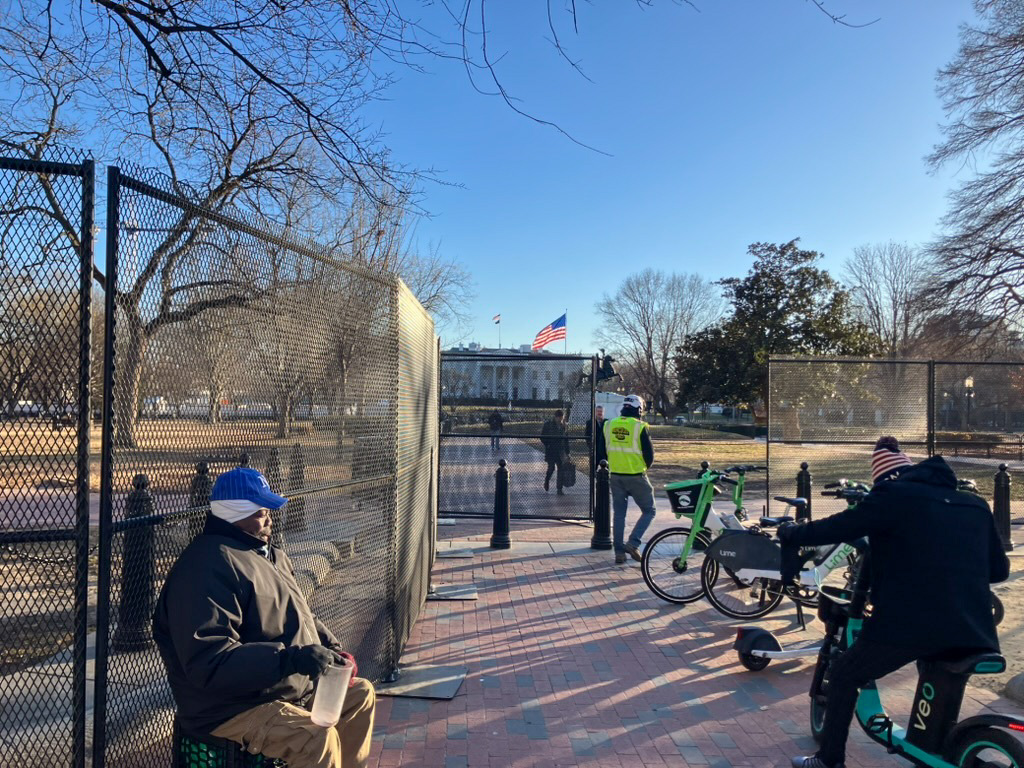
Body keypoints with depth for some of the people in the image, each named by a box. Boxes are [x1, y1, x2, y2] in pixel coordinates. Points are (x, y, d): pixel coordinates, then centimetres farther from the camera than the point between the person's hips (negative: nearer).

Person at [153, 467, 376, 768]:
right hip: (232, 708, -10)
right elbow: (209, 663, -30)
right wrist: (288, 658, -36)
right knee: (319, 739, -29)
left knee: (361, 693, 16)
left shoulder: (270, 554, 11)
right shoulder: (208, 567, -22)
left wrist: (330, 648, 6)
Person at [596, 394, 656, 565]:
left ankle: (619, 552, 13)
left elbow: (601, 452, 9)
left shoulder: (608, 425, 3)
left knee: (618, 513, 12)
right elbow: (649, 454, -7)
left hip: (615, 476, 5)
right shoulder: (640, 427, -11)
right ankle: (633, 543, -5)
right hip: (636, 477, -5)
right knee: (649, 511, 10)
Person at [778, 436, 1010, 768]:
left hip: (911, 620, -6)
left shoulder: (894, 495, -1)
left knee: (843, 677, 14)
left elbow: (840, 527, -3)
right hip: (972, 630, 6)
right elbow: (999, 568, 23)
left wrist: (792, 534, 13)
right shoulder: (975, 504, 17)